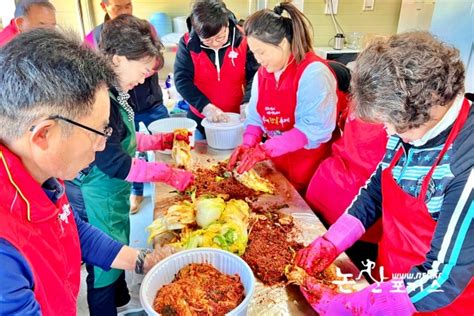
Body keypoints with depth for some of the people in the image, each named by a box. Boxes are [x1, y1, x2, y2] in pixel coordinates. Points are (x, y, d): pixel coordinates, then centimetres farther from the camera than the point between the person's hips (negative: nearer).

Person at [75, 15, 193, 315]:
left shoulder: (113, 92, 2)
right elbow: (114, 163, -27)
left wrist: (161, 140, 6)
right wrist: (168, 173, -20)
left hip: (115, 197, 10)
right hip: (98, 203, -10)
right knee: (105, 271, 11)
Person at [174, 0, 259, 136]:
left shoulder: (242, 40, -12)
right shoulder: (187, 43, -11)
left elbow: (255, 75, -10)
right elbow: (182, 80, -14)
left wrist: (247, 103, -24)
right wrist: (205, 106, -25)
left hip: (236, 117, 0)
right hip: (200, 118, 1)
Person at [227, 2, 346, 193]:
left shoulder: (313, 72, -20)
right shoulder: (262, 74, 3)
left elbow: (314, 128, -26)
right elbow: (255, 117, 9)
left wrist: (266, 149, -27)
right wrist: (248, 144, -10)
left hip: (310, 168, -6)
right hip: (277, 163, 6)